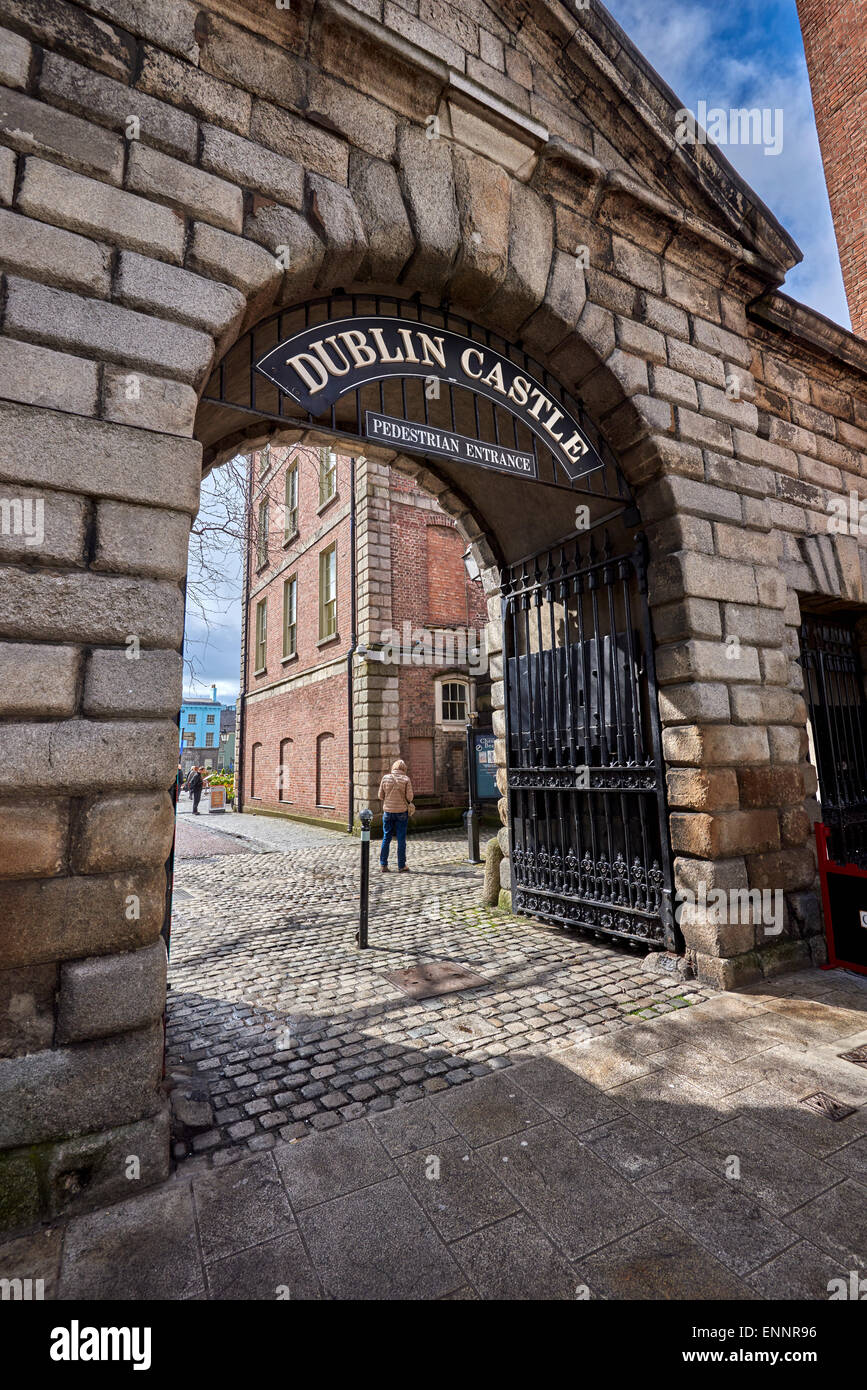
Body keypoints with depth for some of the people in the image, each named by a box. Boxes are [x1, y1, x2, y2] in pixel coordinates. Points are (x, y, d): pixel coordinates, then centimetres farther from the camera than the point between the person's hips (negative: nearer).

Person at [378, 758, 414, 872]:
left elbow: (381, 796, 1)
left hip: (388, 811, 2)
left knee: (386, 838, 11)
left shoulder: (385, 778, -2)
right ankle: (401, 866, 10)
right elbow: (409, 797, -9)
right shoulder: (406, 779, -8)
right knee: (401, 839, 6)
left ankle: (383, 865, 13)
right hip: (402, 811, -2)